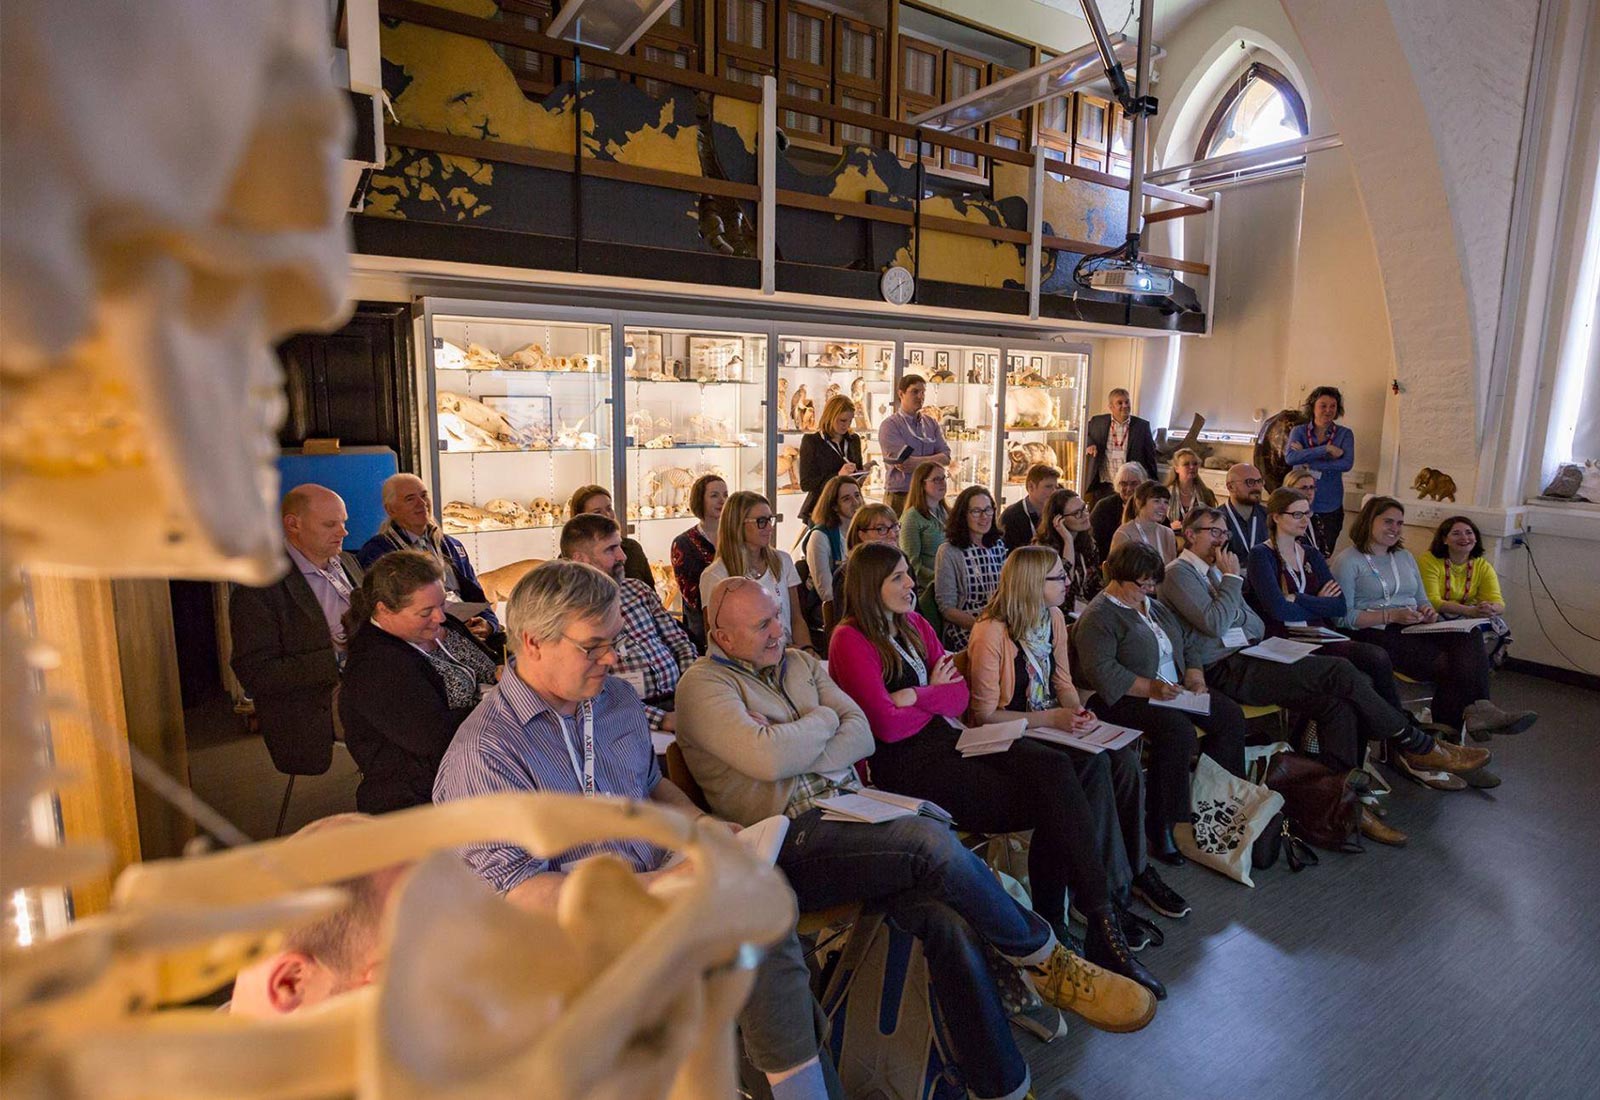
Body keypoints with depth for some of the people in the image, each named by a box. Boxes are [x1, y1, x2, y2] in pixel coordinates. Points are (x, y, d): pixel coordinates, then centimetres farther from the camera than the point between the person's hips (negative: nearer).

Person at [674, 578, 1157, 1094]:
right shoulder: (703, 684, -2)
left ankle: (1000, 1084, -7)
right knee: (933, 843, -28)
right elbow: (768, 759, -17)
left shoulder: (800, 663, 18)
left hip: (851, 810, 6)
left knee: (948, 919, -20)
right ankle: (1043, 958, -3)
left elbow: (862, 736, 9)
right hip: (792, 841, -6)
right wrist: (824, 719, 0)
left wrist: (793, 753, -7)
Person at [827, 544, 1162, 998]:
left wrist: (914, 696, -10)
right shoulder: (851, 641, -8)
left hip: (946, 738, 7)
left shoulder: (914, 624, 15)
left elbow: (960, 696, 8)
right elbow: (887, 724, -15)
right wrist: (935, 695, 2)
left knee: (1054, 767, -21)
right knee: (1051, 805, -20)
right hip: (904, 763, -7)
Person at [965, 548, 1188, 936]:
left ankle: (1136, 870, -1)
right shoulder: (991, 632, -18)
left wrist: (1076, 711, -7)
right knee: (1094, 764, -28)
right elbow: (984, 714, -17)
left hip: (1052, 727, 7)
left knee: (1124, 759, -18)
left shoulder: (1053, 617, 7)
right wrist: (1052, 718, -20)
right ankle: (1110, 891, -16)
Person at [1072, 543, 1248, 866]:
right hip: (1125, 699, -9)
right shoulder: (1098, 617, -11)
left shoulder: (1153, 606, 17)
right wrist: (1151, 688, -26)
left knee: (1231, 716, -8)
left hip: (1173, 690, 9)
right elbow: (1101, 671, -21)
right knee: (1178, 730, -31)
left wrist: (1195, 677, 2)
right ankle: (1161, 830, -22)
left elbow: (1187, 643, 21)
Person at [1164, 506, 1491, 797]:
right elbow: (1214, 623, -19)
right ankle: (1419, 746, 0)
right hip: (1225, 671, -9)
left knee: (1337, 705, -12)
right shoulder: (1179, 573, -7)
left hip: (1250, 656, 9)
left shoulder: (1211, 570, 22)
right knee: (1340, 672, -16)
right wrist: (1232, 576, -9)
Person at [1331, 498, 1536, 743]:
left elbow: (1423, 601, 28)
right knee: (1445, 663, -30)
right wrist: (1391, 616, -18)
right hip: (1376, 632, -6)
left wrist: (1428, 611, 2)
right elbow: (1342, 617, -10)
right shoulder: (1347, 561, 0)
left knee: (1468, 637, -27)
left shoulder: (1405, 557, 25)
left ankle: (1479, 710, -36)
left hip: (1413, 627, 6)